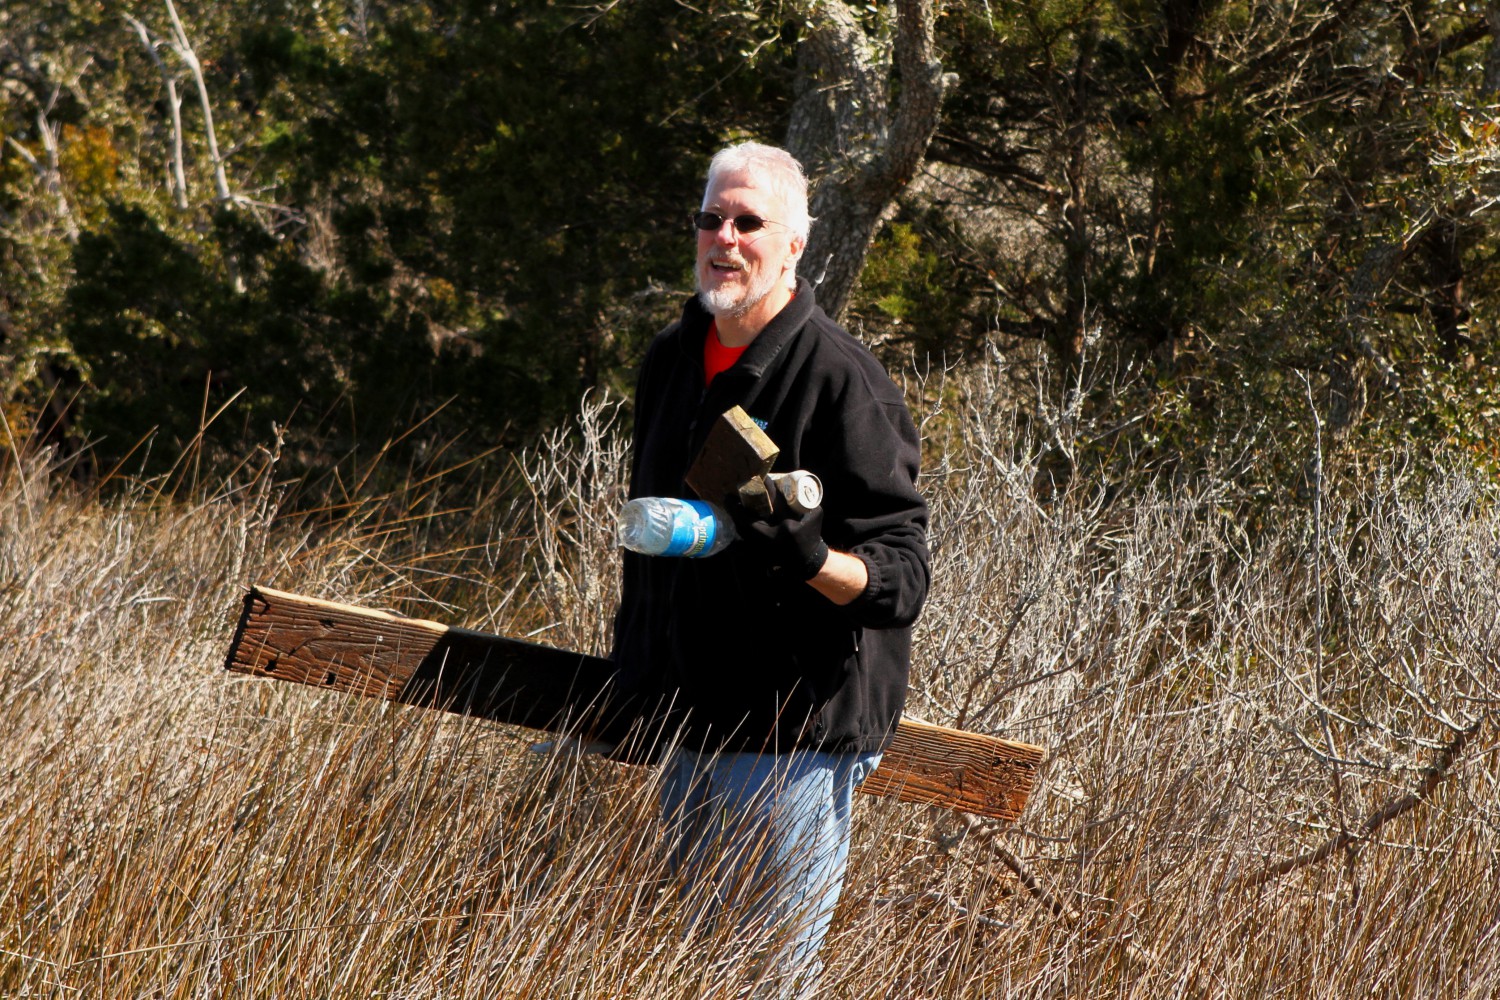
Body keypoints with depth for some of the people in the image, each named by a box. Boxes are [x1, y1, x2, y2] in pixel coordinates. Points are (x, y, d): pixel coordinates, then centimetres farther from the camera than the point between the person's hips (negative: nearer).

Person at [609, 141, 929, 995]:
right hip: (688, 731, 8)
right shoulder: (673, 359, 8)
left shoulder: (843, 380, -15)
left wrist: (810, 559, -36)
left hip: (797, 740, -7)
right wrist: (630, 667, 25)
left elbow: (902, 577, -17)